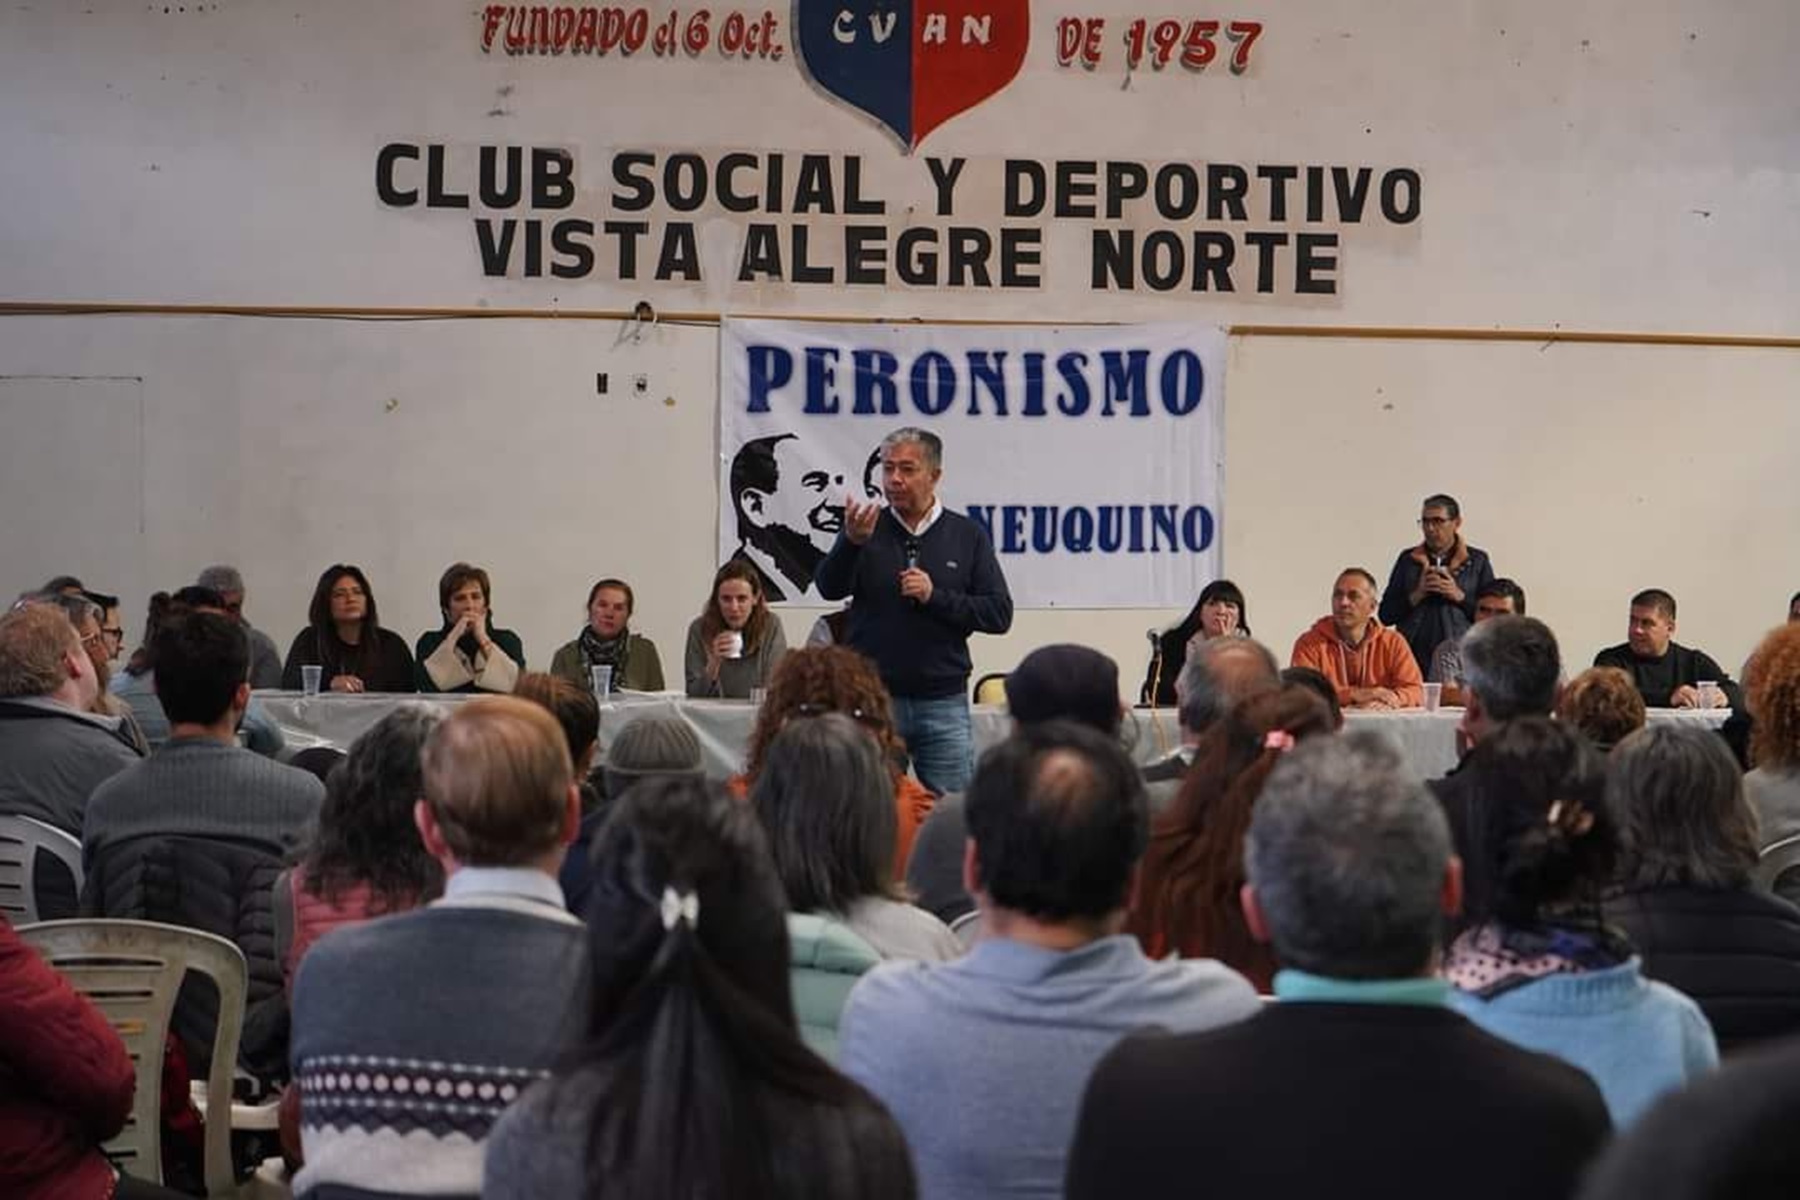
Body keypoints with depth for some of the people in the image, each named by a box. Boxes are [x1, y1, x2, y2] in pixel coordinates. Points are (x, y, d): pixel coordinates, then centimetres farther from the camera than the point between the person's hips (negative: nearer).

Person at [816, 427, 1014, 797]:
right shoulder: (868, 529, 3)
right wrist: (852, 542, -32)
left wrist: (935, 597, -13)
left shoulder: (967, 536, 5)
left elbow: (999, 614, 0)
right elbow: (830, 588, -13)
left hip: (943, 702, 0)